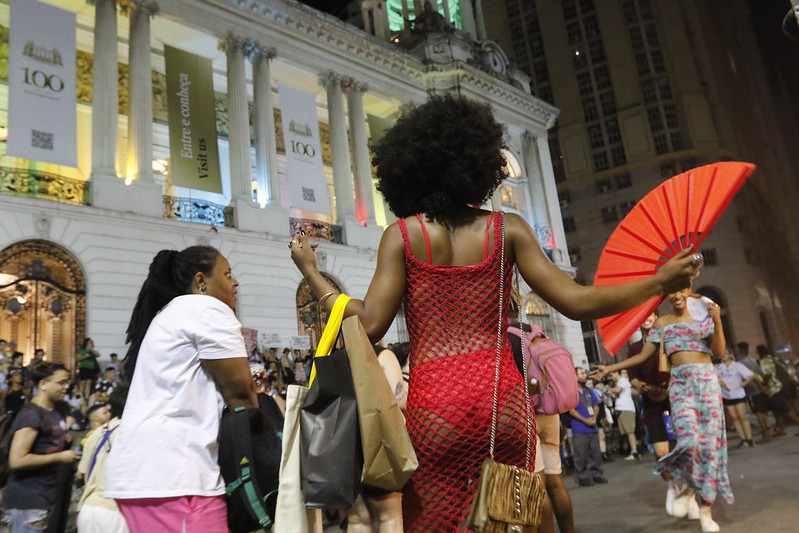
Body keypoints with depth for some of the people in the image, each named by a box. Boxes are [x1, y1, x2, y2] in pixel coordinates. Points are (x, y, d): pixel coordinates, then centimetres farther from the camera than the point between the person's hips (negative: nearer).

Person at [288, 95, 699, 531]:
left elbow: (370, 325, -7)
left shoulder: (402, 235, 0)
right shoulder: (508, 229, 3)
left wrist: (311, 272, 5)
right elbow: (577, 303, -1)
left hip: (434, 408, -1)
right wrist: (660, 282, 12)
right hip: (503, 400, 2)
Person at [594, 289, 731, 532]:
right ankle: (687, 485, 8)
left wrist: (717, 321, -15)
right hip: (679, 383, -1)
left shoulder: (703, 316, 8)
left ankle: (705, 509, 9)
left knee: (709, 439, -2)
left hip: (706, 381, 1)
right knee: (688, 439, -21)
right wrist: (610, 368, 4)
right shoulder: (661, 322, 10)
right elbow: (643, 355, 9)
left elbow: (718, 352, -2)